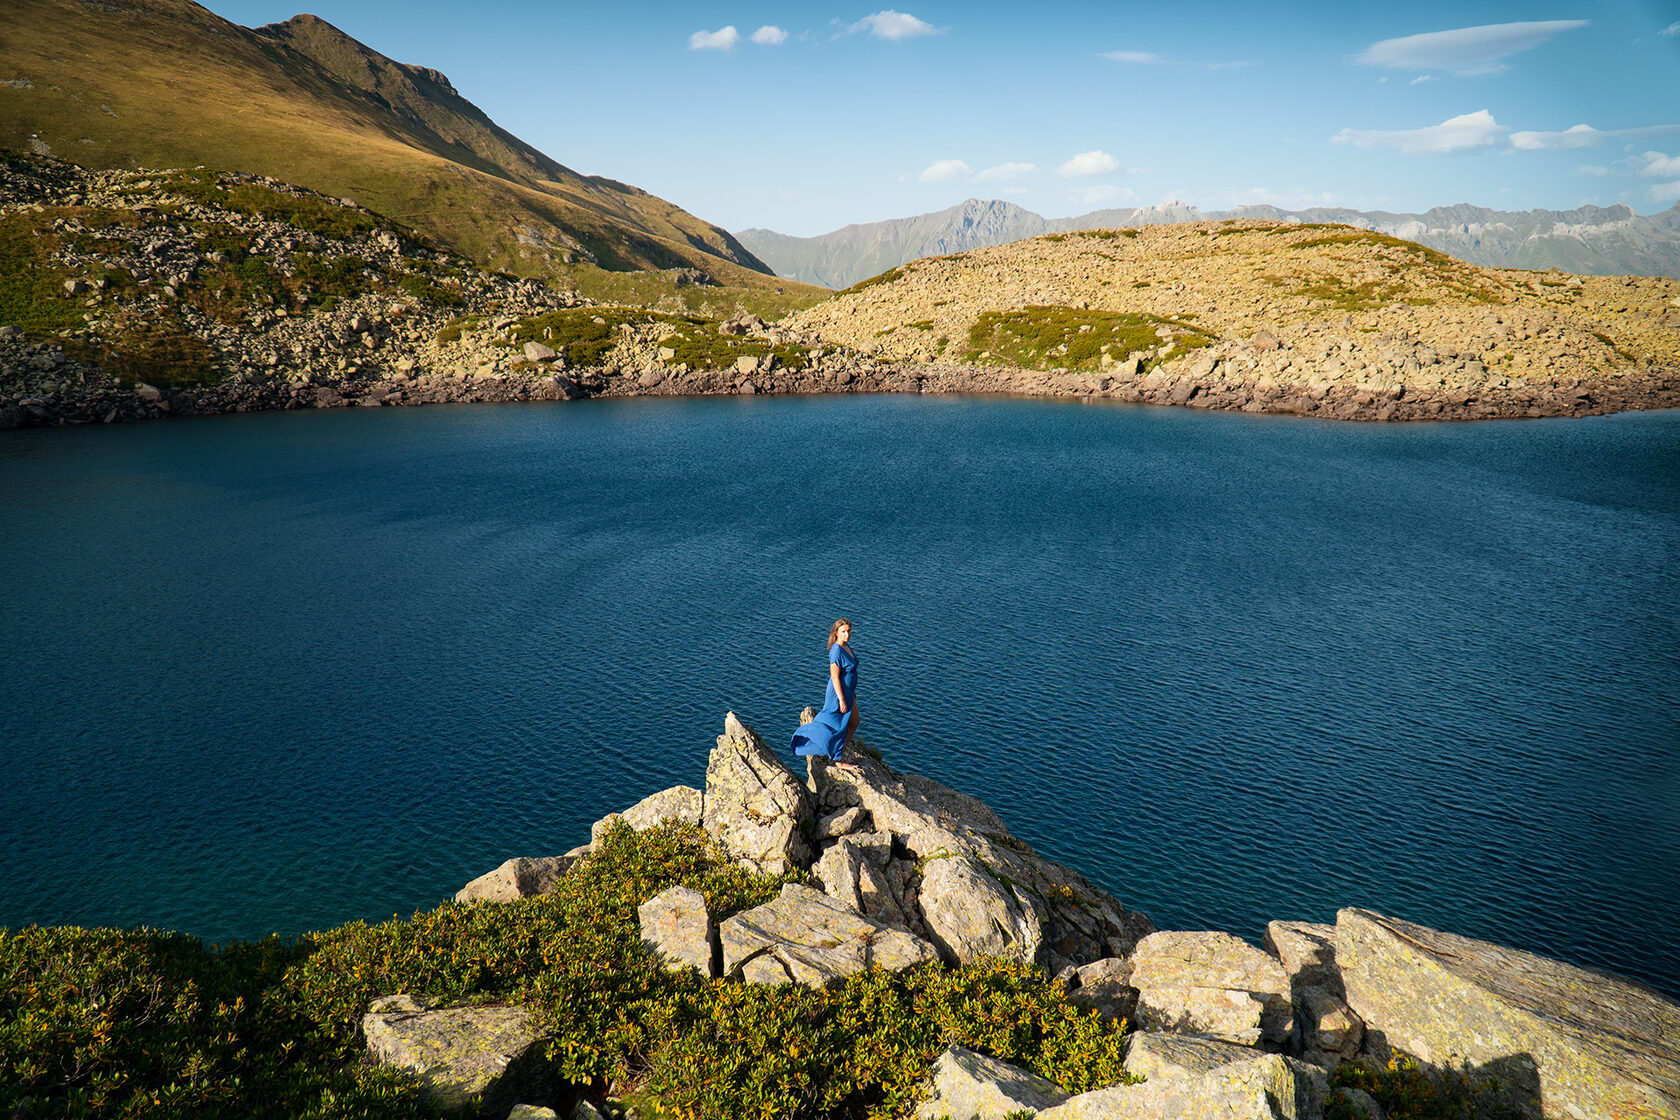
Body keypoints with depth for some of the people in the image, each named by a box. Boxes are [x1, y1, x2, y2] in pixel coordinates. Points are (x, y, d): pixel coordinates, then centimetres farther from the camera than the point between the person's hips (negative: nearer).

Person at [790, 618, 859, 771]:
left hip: (847, 692, 10)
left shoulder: (846, 646, 6)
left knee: (854, 722, 18)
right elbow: (835, 677, -23)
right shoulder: (836, 651, -23)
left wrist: (852, 691, 23)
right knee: (840, 727, 2)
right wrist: (842, 700, -22)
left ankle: (840, 753, 29)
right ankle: (839, 760, 15)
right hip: (838, 693, -10)